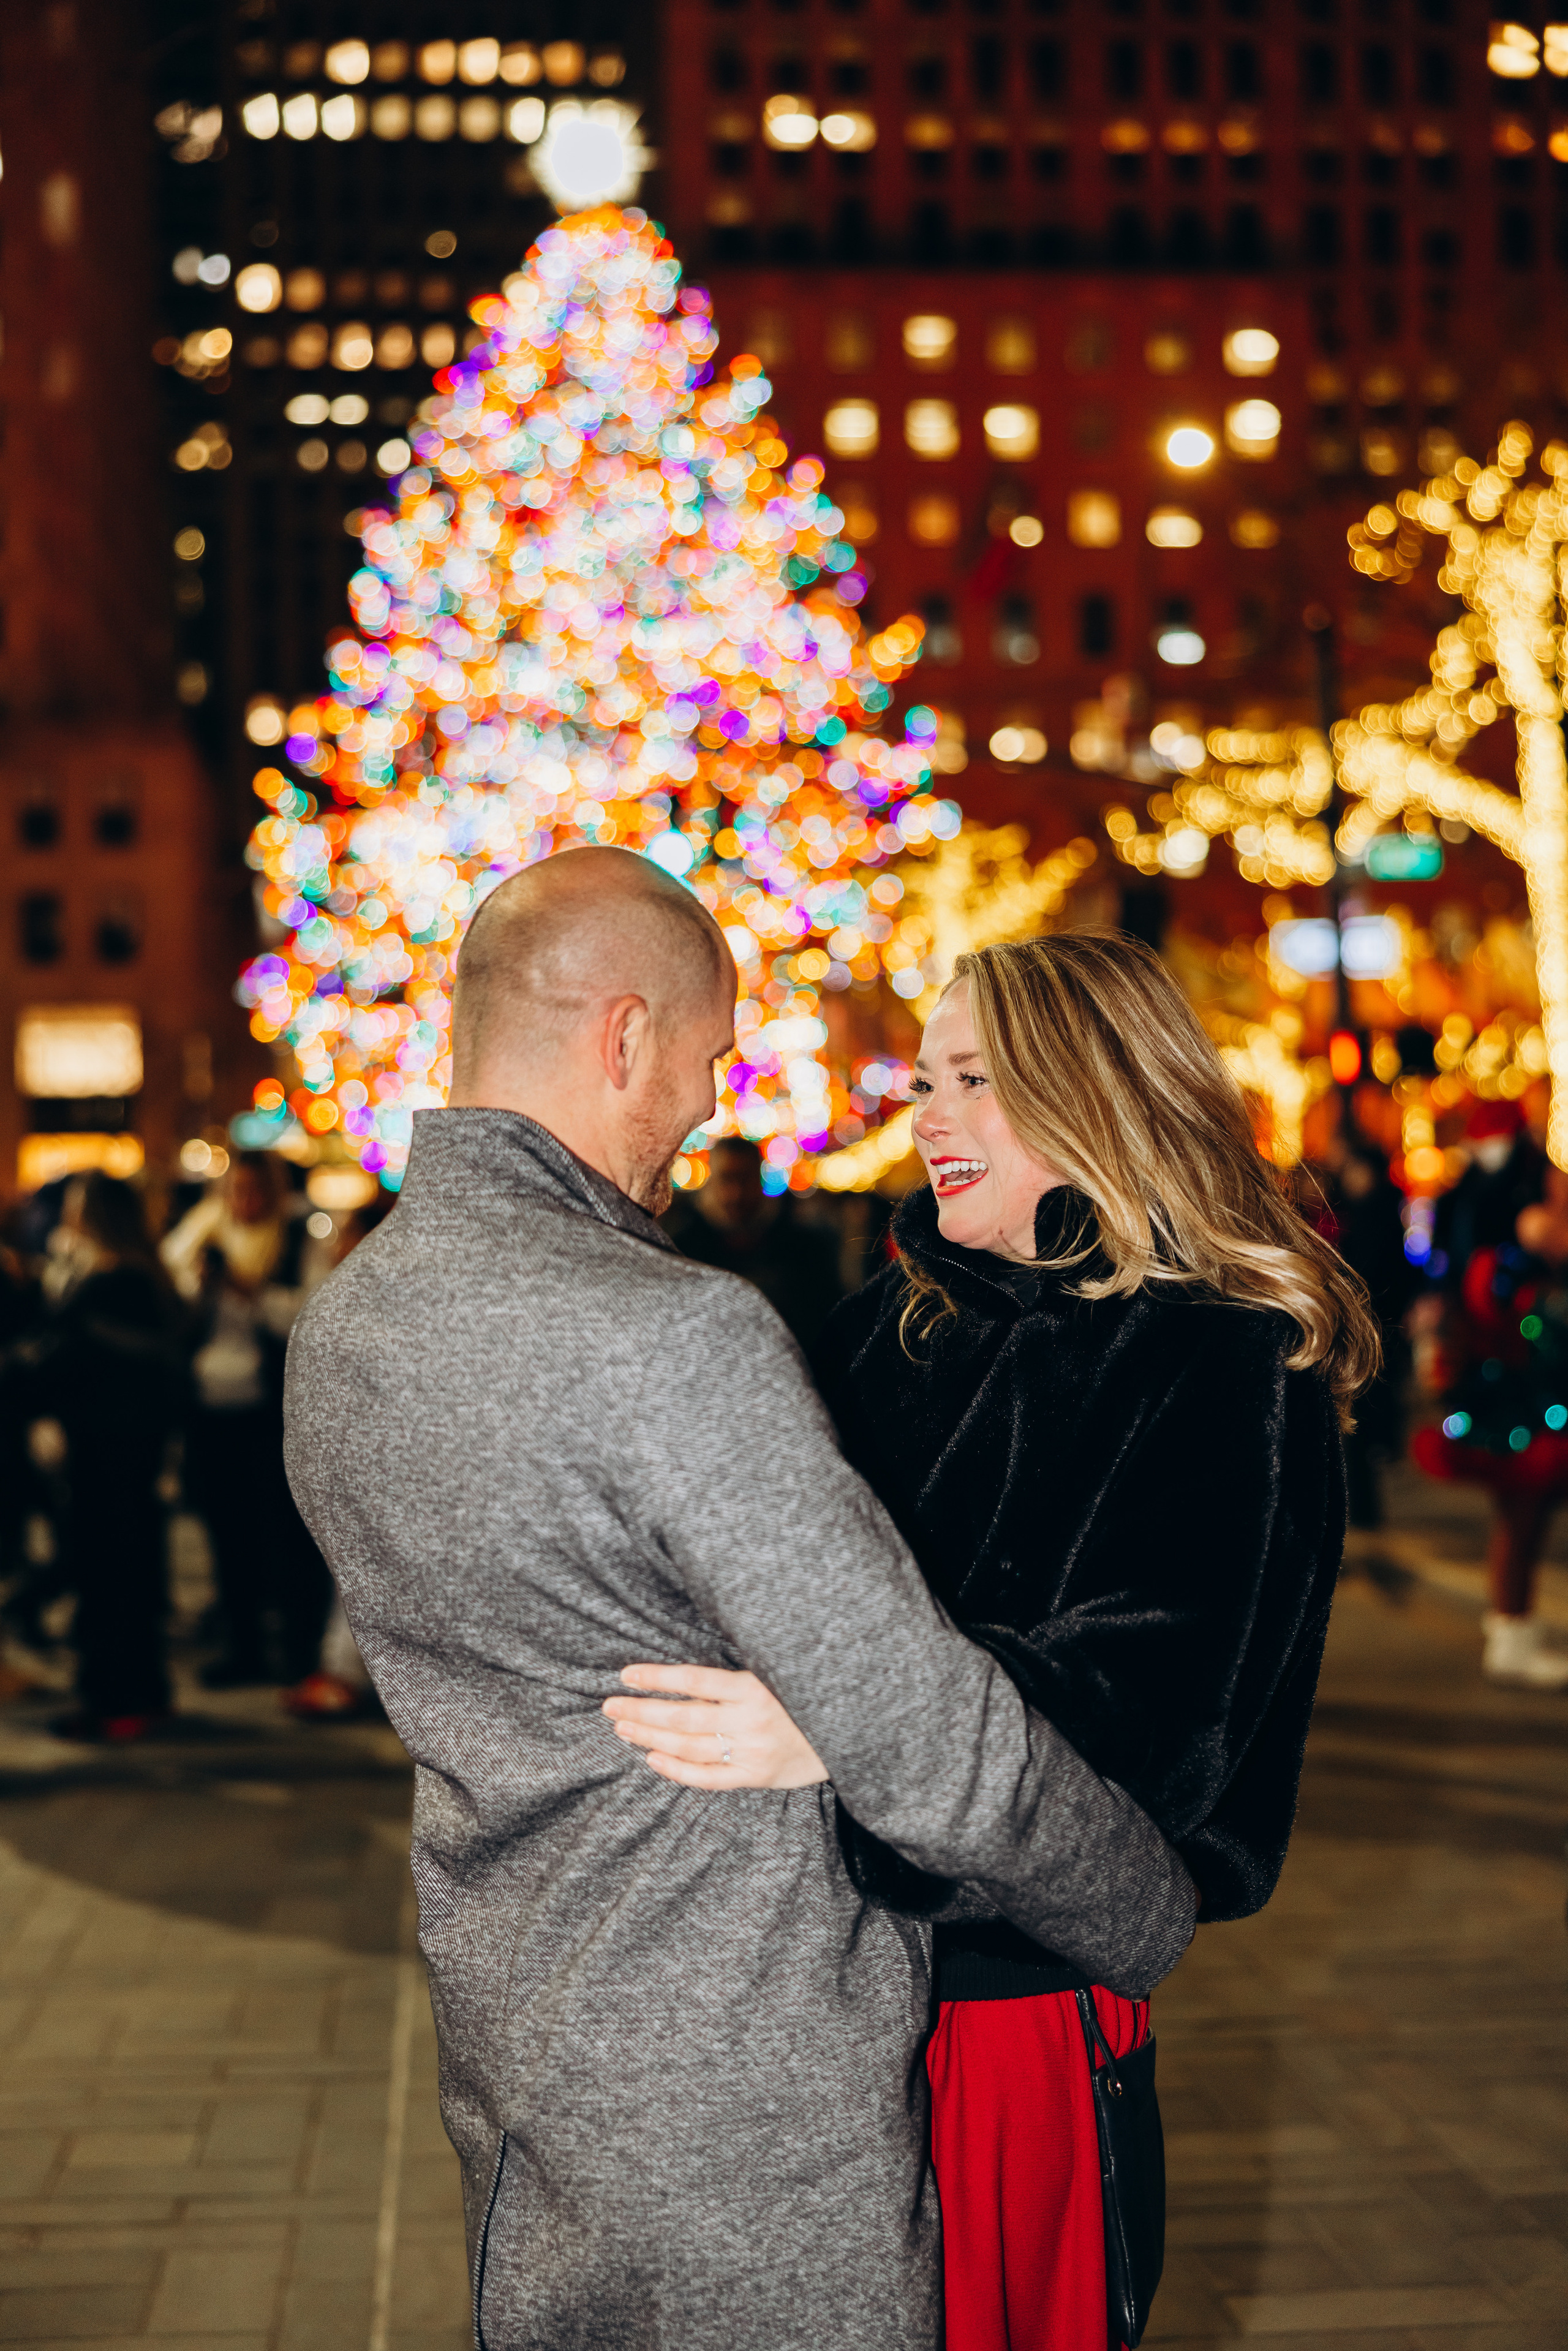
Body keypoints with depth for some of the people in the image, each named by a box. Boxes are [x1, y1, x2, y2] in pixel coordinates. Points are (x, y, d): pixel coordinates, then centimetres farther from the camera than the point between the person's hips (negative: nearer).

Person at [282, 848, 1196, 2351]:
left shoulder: (336, 1323, 1)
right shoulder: (674, 1340, -27)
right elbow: (931, 1755, -23)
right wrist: (1154, 1918, -6)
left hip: (507, 2059, 9)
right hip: (735, 2103, -8)